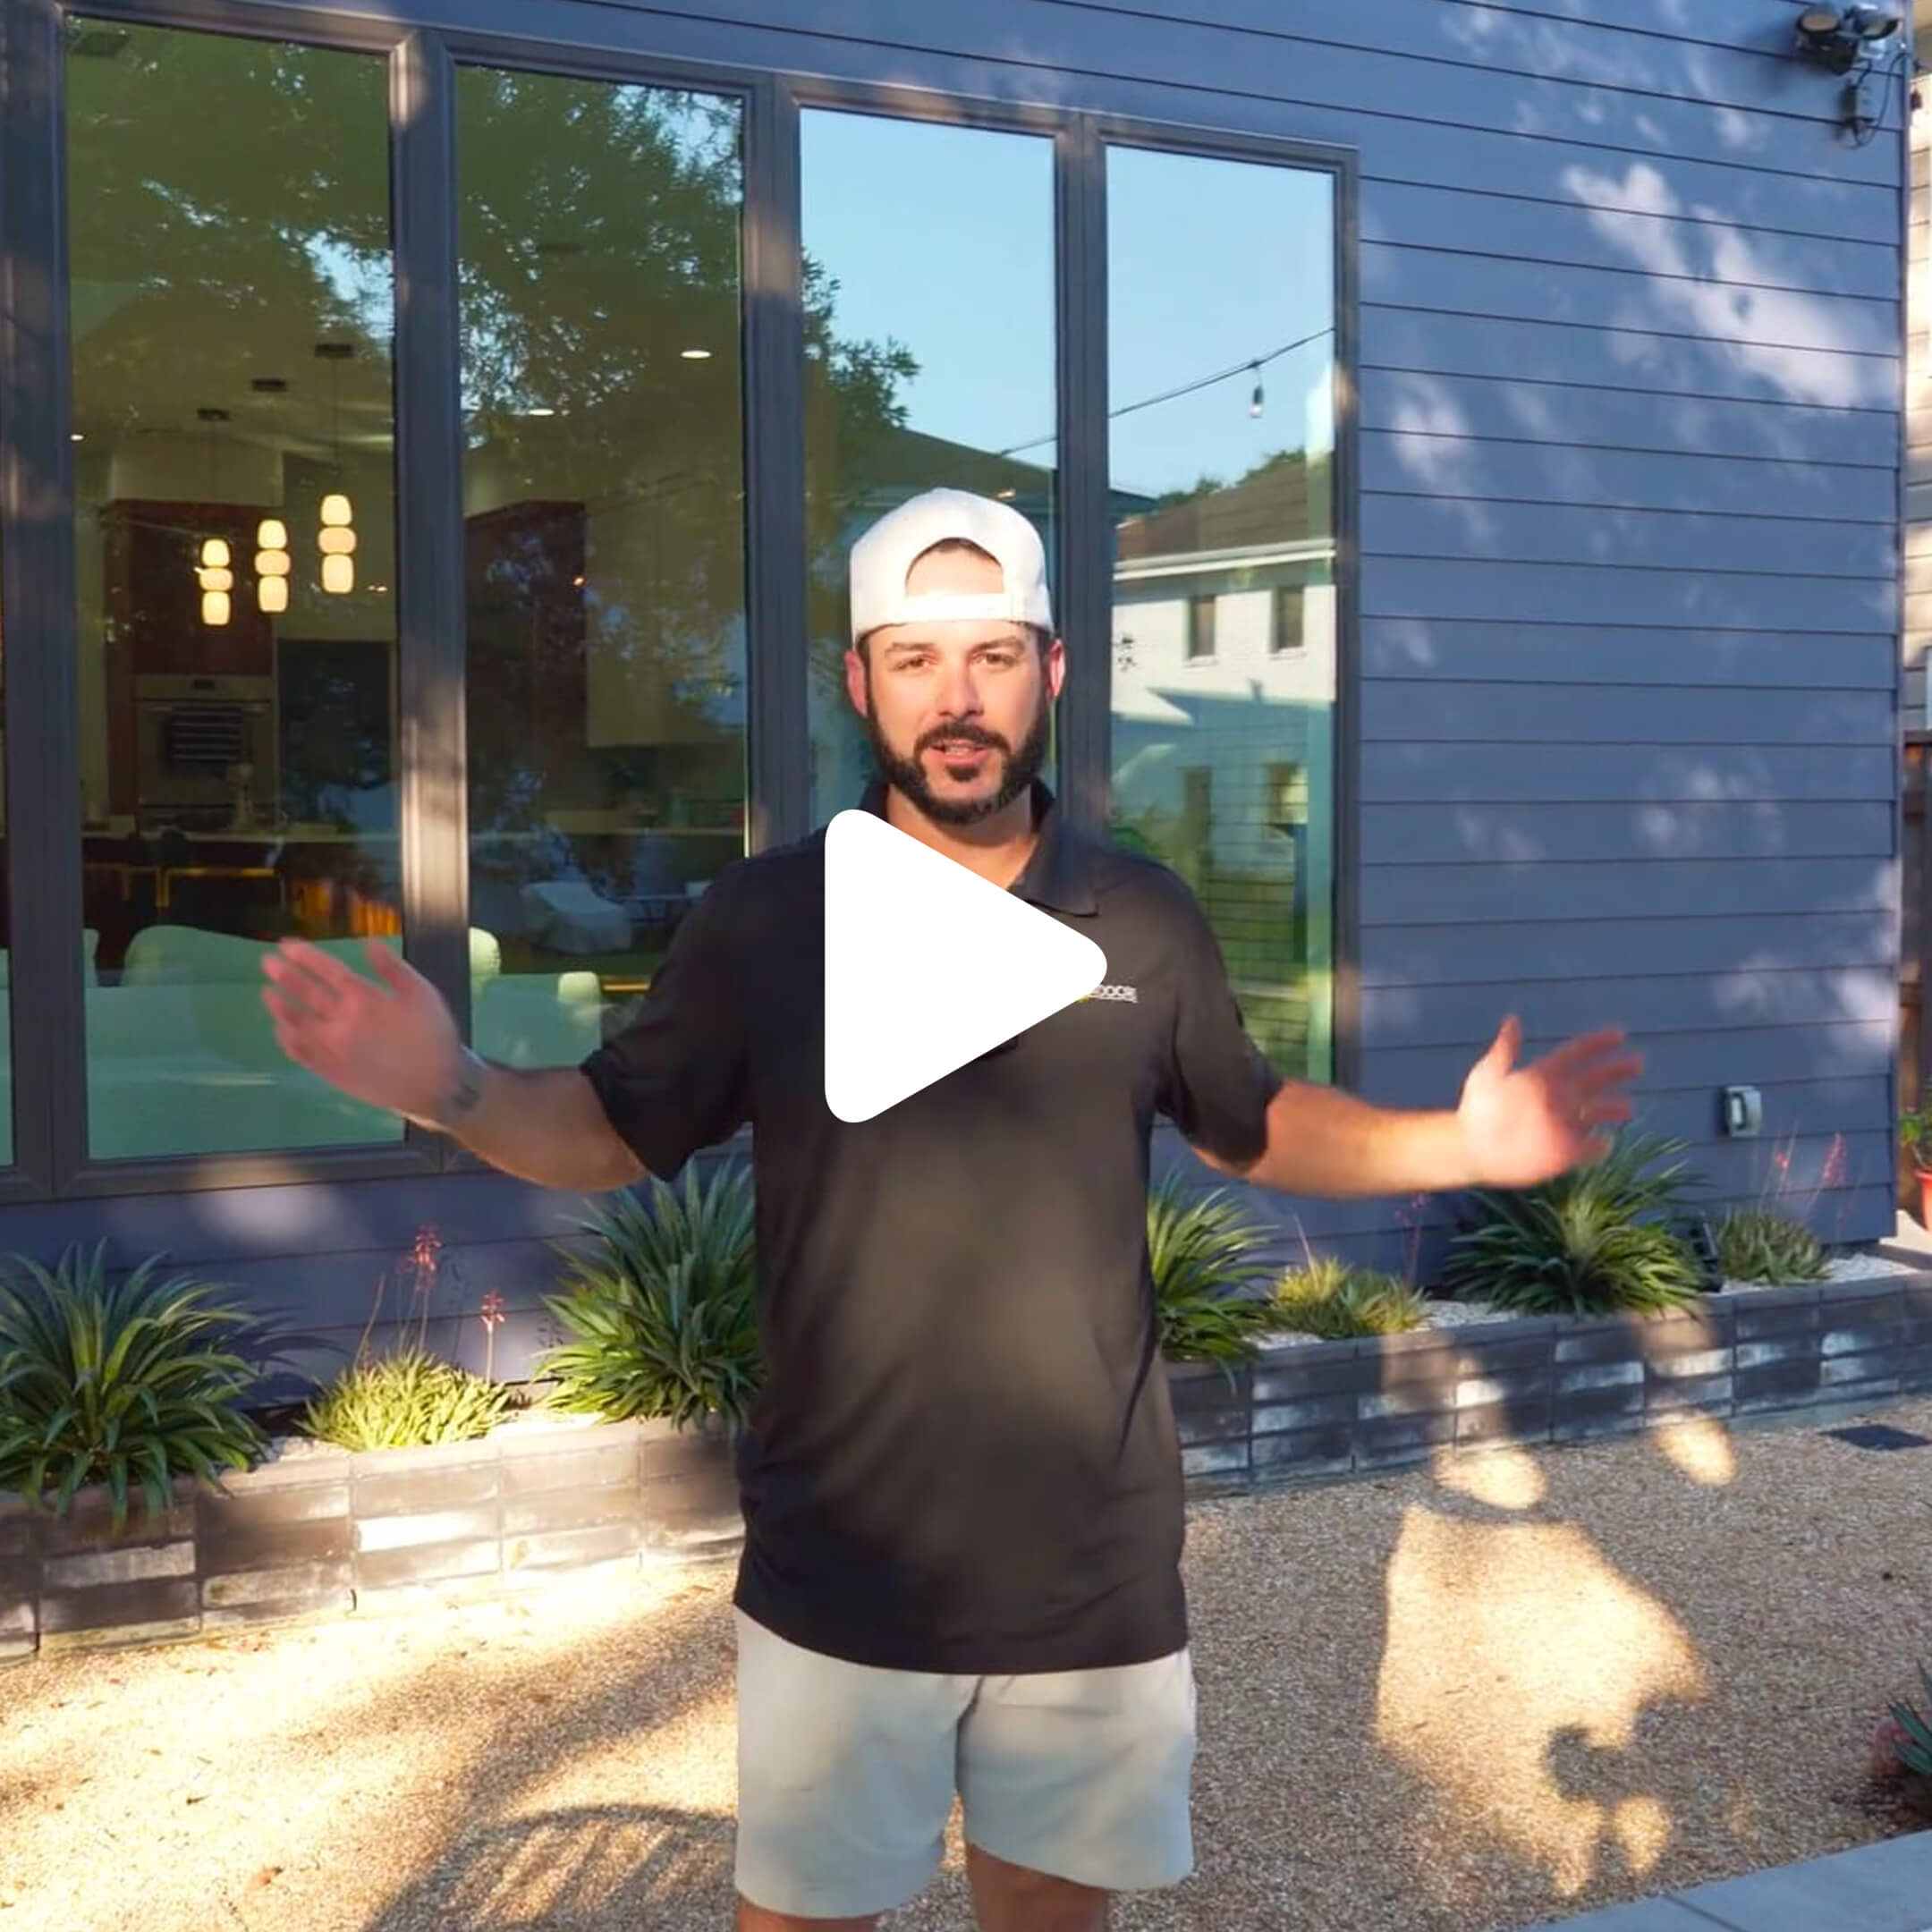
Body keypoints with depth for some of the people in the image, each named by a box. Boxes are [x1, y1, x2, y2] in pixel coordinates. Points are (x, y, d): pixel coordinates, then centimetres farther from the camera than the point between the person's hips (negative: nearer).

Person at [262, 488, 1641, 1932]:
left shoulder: (1146, 918, -1)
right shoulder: (761, 918, -6)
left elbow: (1253, 1127, 11)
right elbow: (613, 1132, 1)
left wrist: (1460, 1144, -5)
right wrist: (453, 1089, -19)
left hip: (1096, 1566, 2)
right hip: (841, 1569, -1)